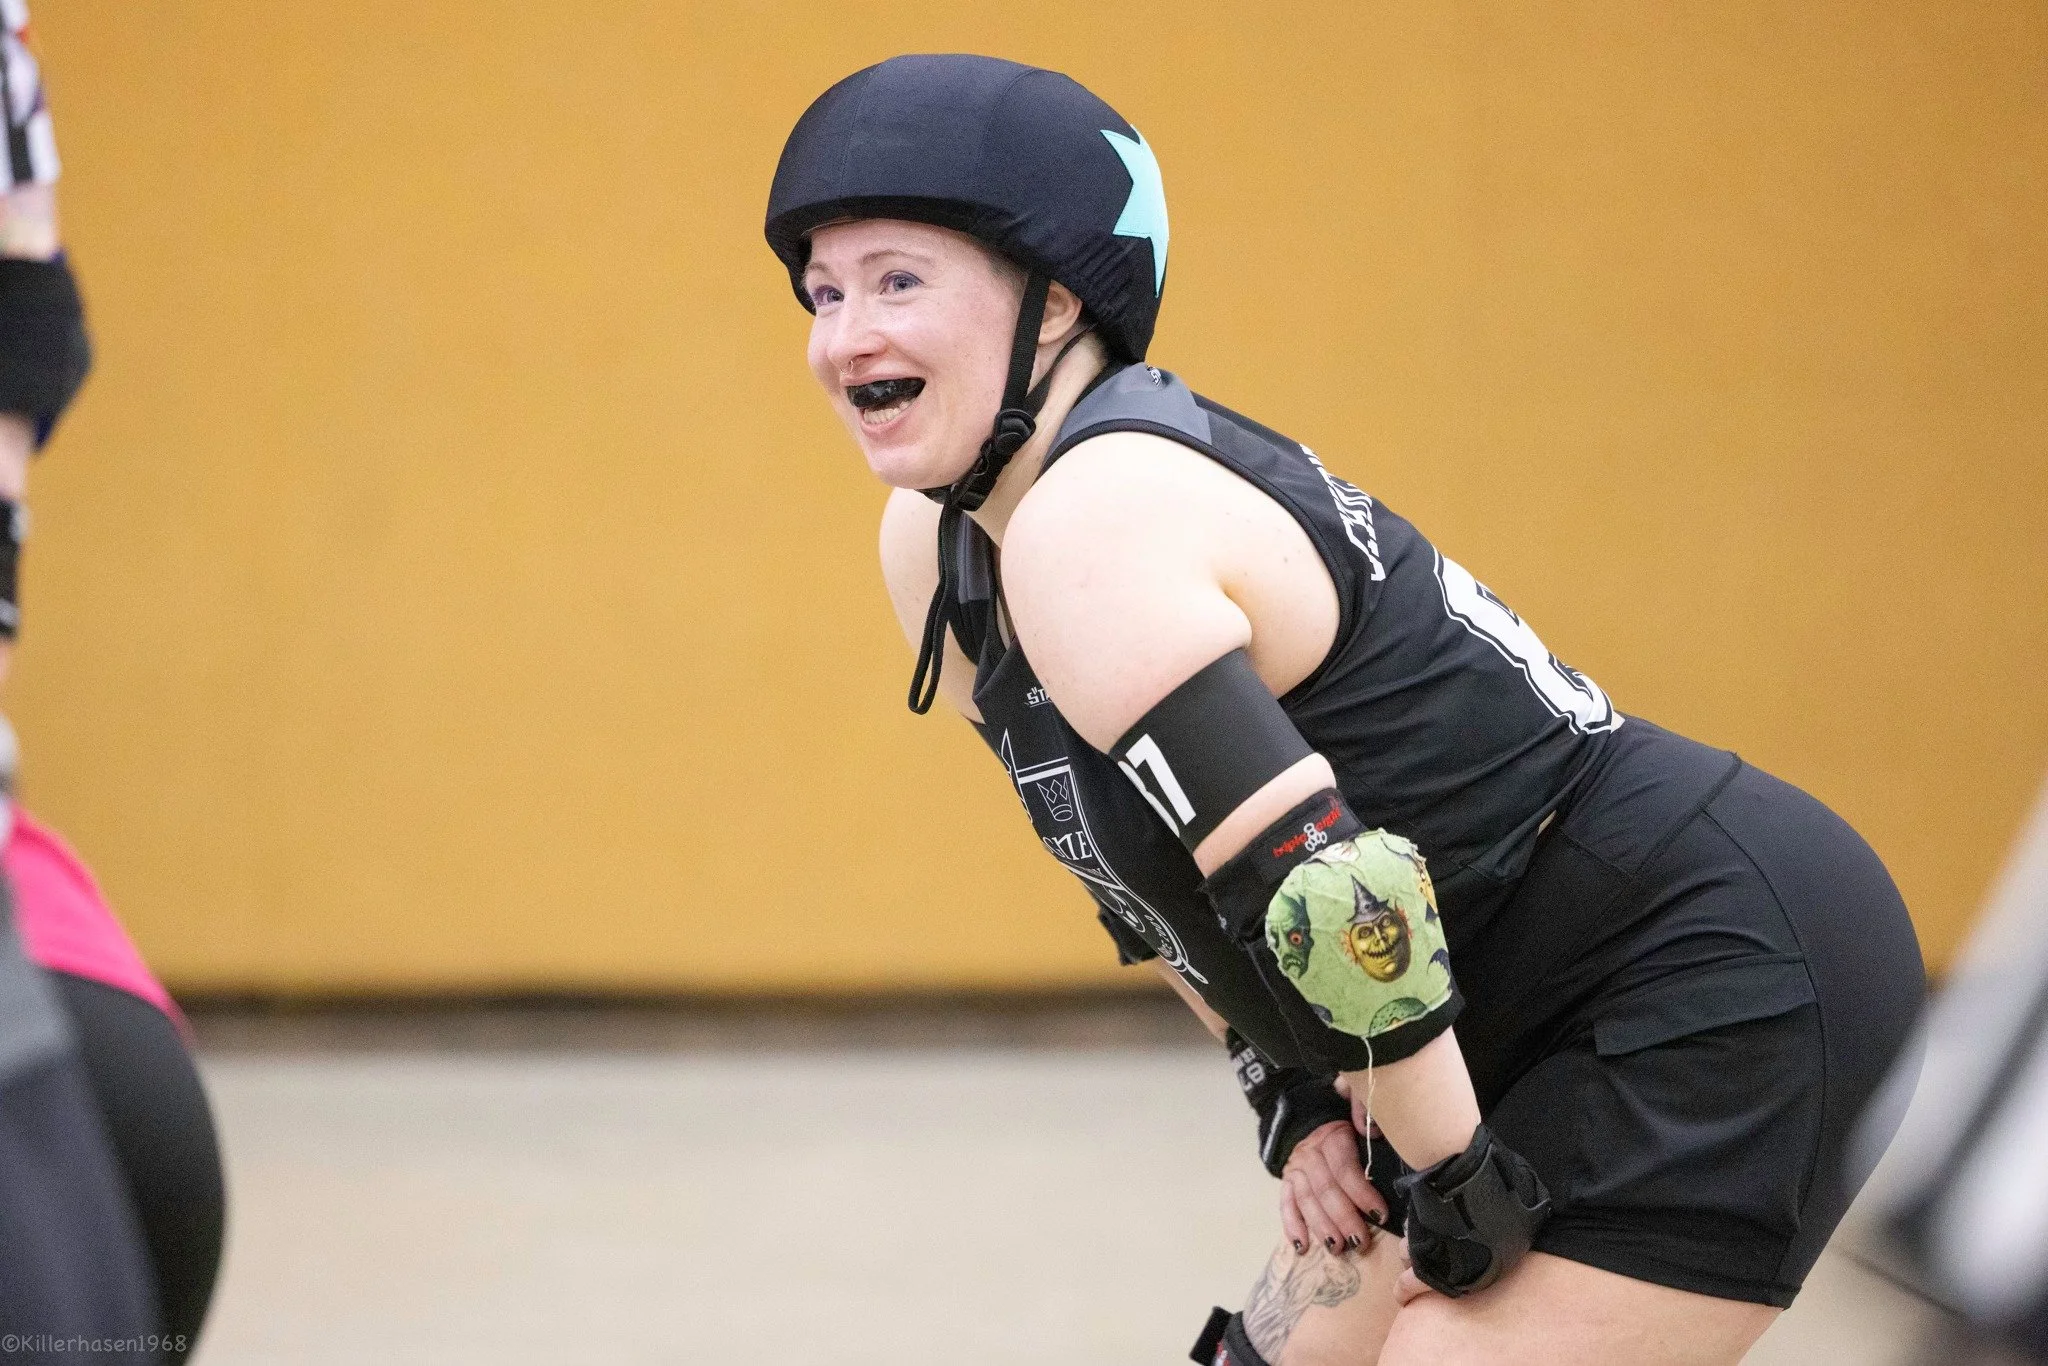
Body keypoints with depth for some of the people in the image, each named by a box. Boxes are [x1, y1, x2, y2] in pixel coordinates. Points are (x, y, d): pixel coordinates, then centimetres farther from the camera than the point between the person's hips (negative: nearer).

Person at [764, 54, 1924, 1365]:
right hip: (1523, 1033, 10)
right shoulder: (935, 547, 6)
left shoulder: (1085, 531, -24)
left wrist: (1457, 1173, -19)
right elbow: (1146, 842, 20)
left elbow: (1331, 895, -30)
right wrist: (1291, 1091, 10)